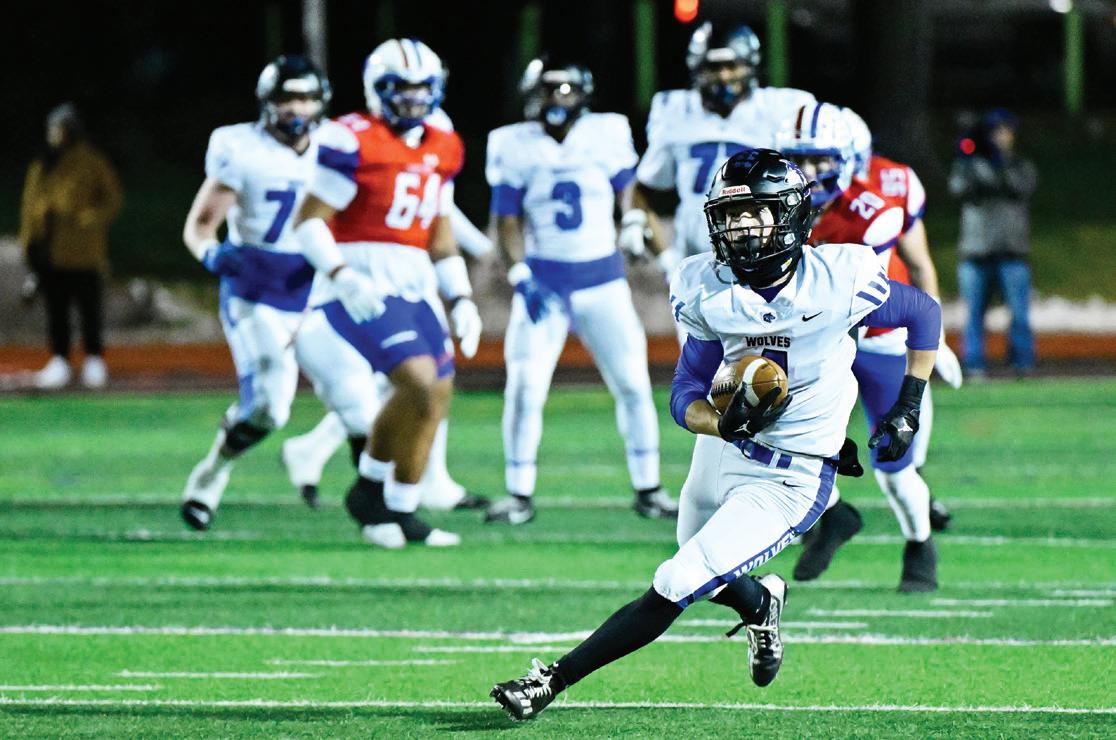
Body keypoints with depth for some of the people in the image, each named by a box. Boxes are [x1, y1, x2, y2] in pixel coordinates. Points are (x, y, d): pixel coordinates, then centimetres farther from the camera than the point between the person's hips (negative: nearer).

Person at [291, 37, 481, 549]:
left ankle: (402, 512, 19)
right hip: (365, 283, -8)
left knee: (437, 395, 8)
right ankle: (370, 486, -3)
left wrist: (461, 297, 15)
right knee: (418, 380, -21)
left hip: (416, 285, 8)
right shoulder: (355, 142, -9)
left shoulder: (441, 150, 14)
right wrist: (341, 276, -24)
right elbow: (309, 219, -10)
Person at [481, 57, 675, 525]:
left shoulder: (607, 136, -2)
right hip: (544, 281, -1)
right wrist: (521, 279, -12)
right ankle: (519, 495, 3)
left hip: (602, 280, 1)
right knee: (525, 390, -8)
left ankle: (648, 489, 13)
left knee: (633, 384, 1)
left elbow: (629, 201, 9)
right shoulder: (515, 148, -4)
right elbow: (507, 224, -2)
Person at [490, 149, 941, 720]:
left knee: (675, 588, -13)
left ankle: (552, 682, -4)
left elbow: (924, 314, -1)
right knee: (710, 582, 25)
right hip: (720, 455, 5)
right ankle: (760, 603, 59)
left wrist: (908, 409, -5)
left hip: (789, 482, -5)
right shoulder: (710, 292, -10)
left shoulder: (837, 282, -19)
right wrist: (725, 424, -31)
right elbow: (685, 398, -9)